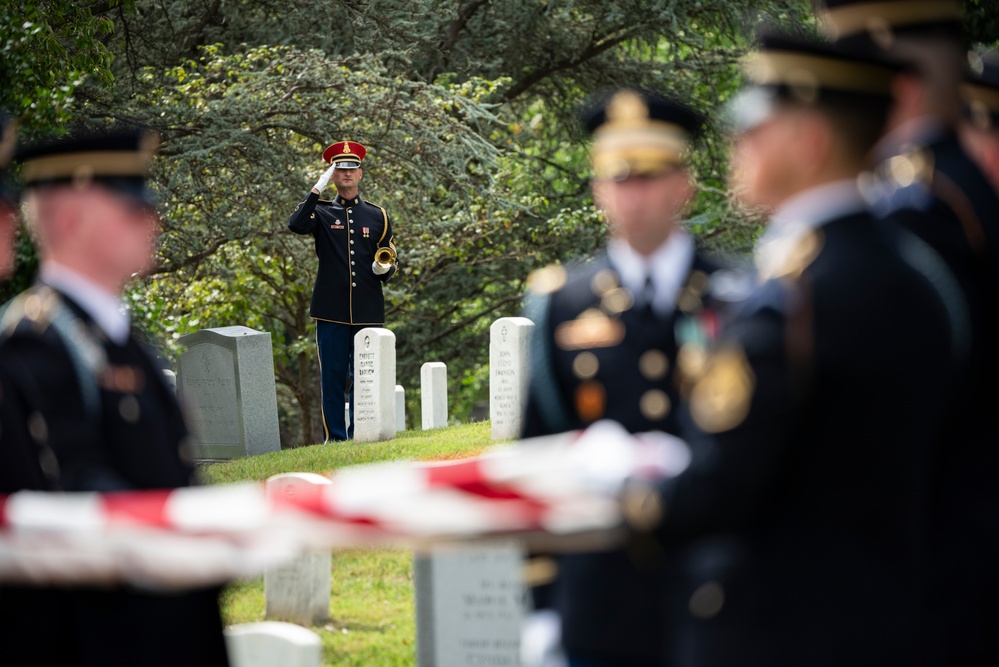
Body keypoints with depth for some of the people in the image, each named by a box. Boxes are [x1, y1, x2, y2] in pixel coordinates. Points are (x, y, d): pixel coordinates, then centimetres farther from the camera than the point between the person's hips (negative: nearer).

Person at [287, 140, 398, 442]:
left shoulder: (377, 216, 12)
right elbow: (296, 225, -16)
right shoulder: (321, 212, 6)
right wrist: (317, 189, -17)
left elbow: (391, 260, 16)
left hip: (367, 311, 2)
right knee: (333, 377, 0)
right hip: (331, 311, -2)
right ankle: (335, 438, 4)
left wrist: (385, 269, -7)